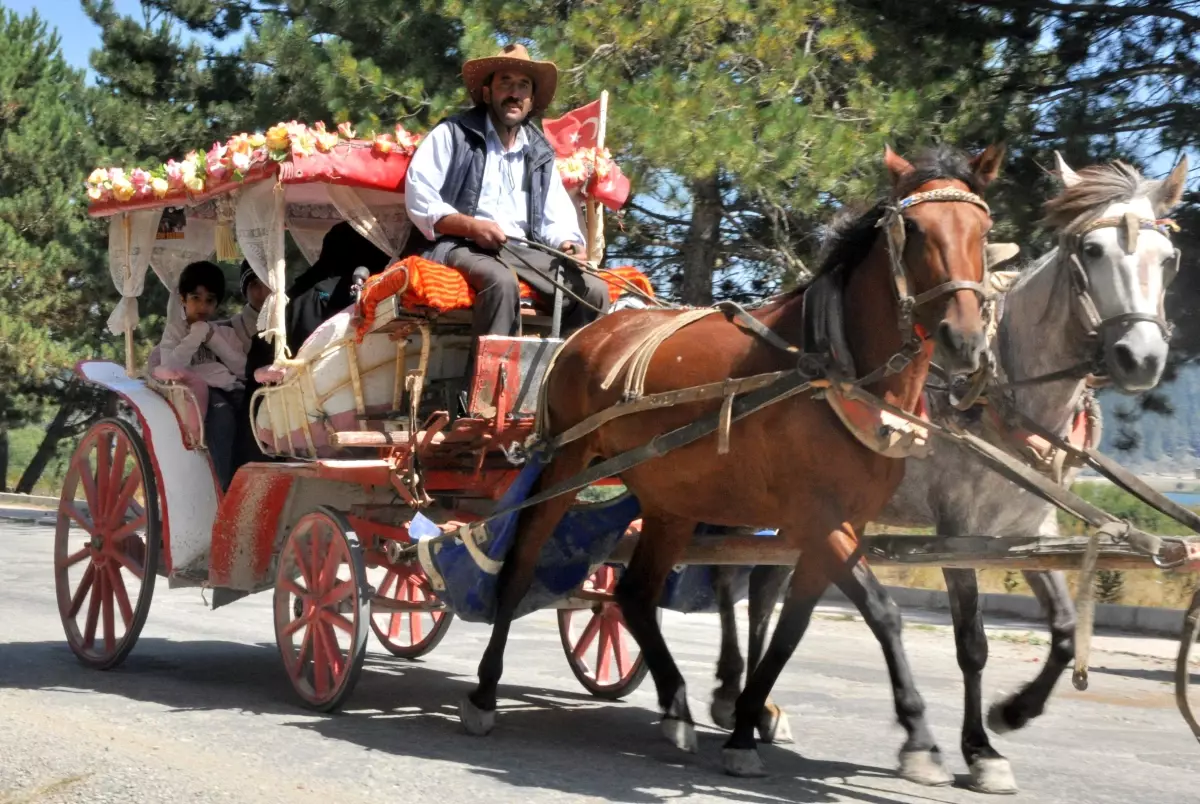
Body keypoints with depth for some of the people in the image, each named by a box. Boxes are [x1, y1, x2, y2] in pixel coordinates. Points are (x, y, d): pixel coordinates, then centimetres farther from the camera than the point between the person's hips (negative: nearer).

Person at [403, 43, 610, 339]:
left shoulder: (540, 154, 20)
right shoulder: (453, 134, 4)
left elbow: (556, 219, 17)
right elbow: (419, 200, -5)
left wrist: (569, 245, -7)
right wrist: (472, 226, -18)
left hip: (521, 252, 6)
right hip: (458, 245, -6)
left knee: (594, 290, -12)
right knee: (501, 280, -38)